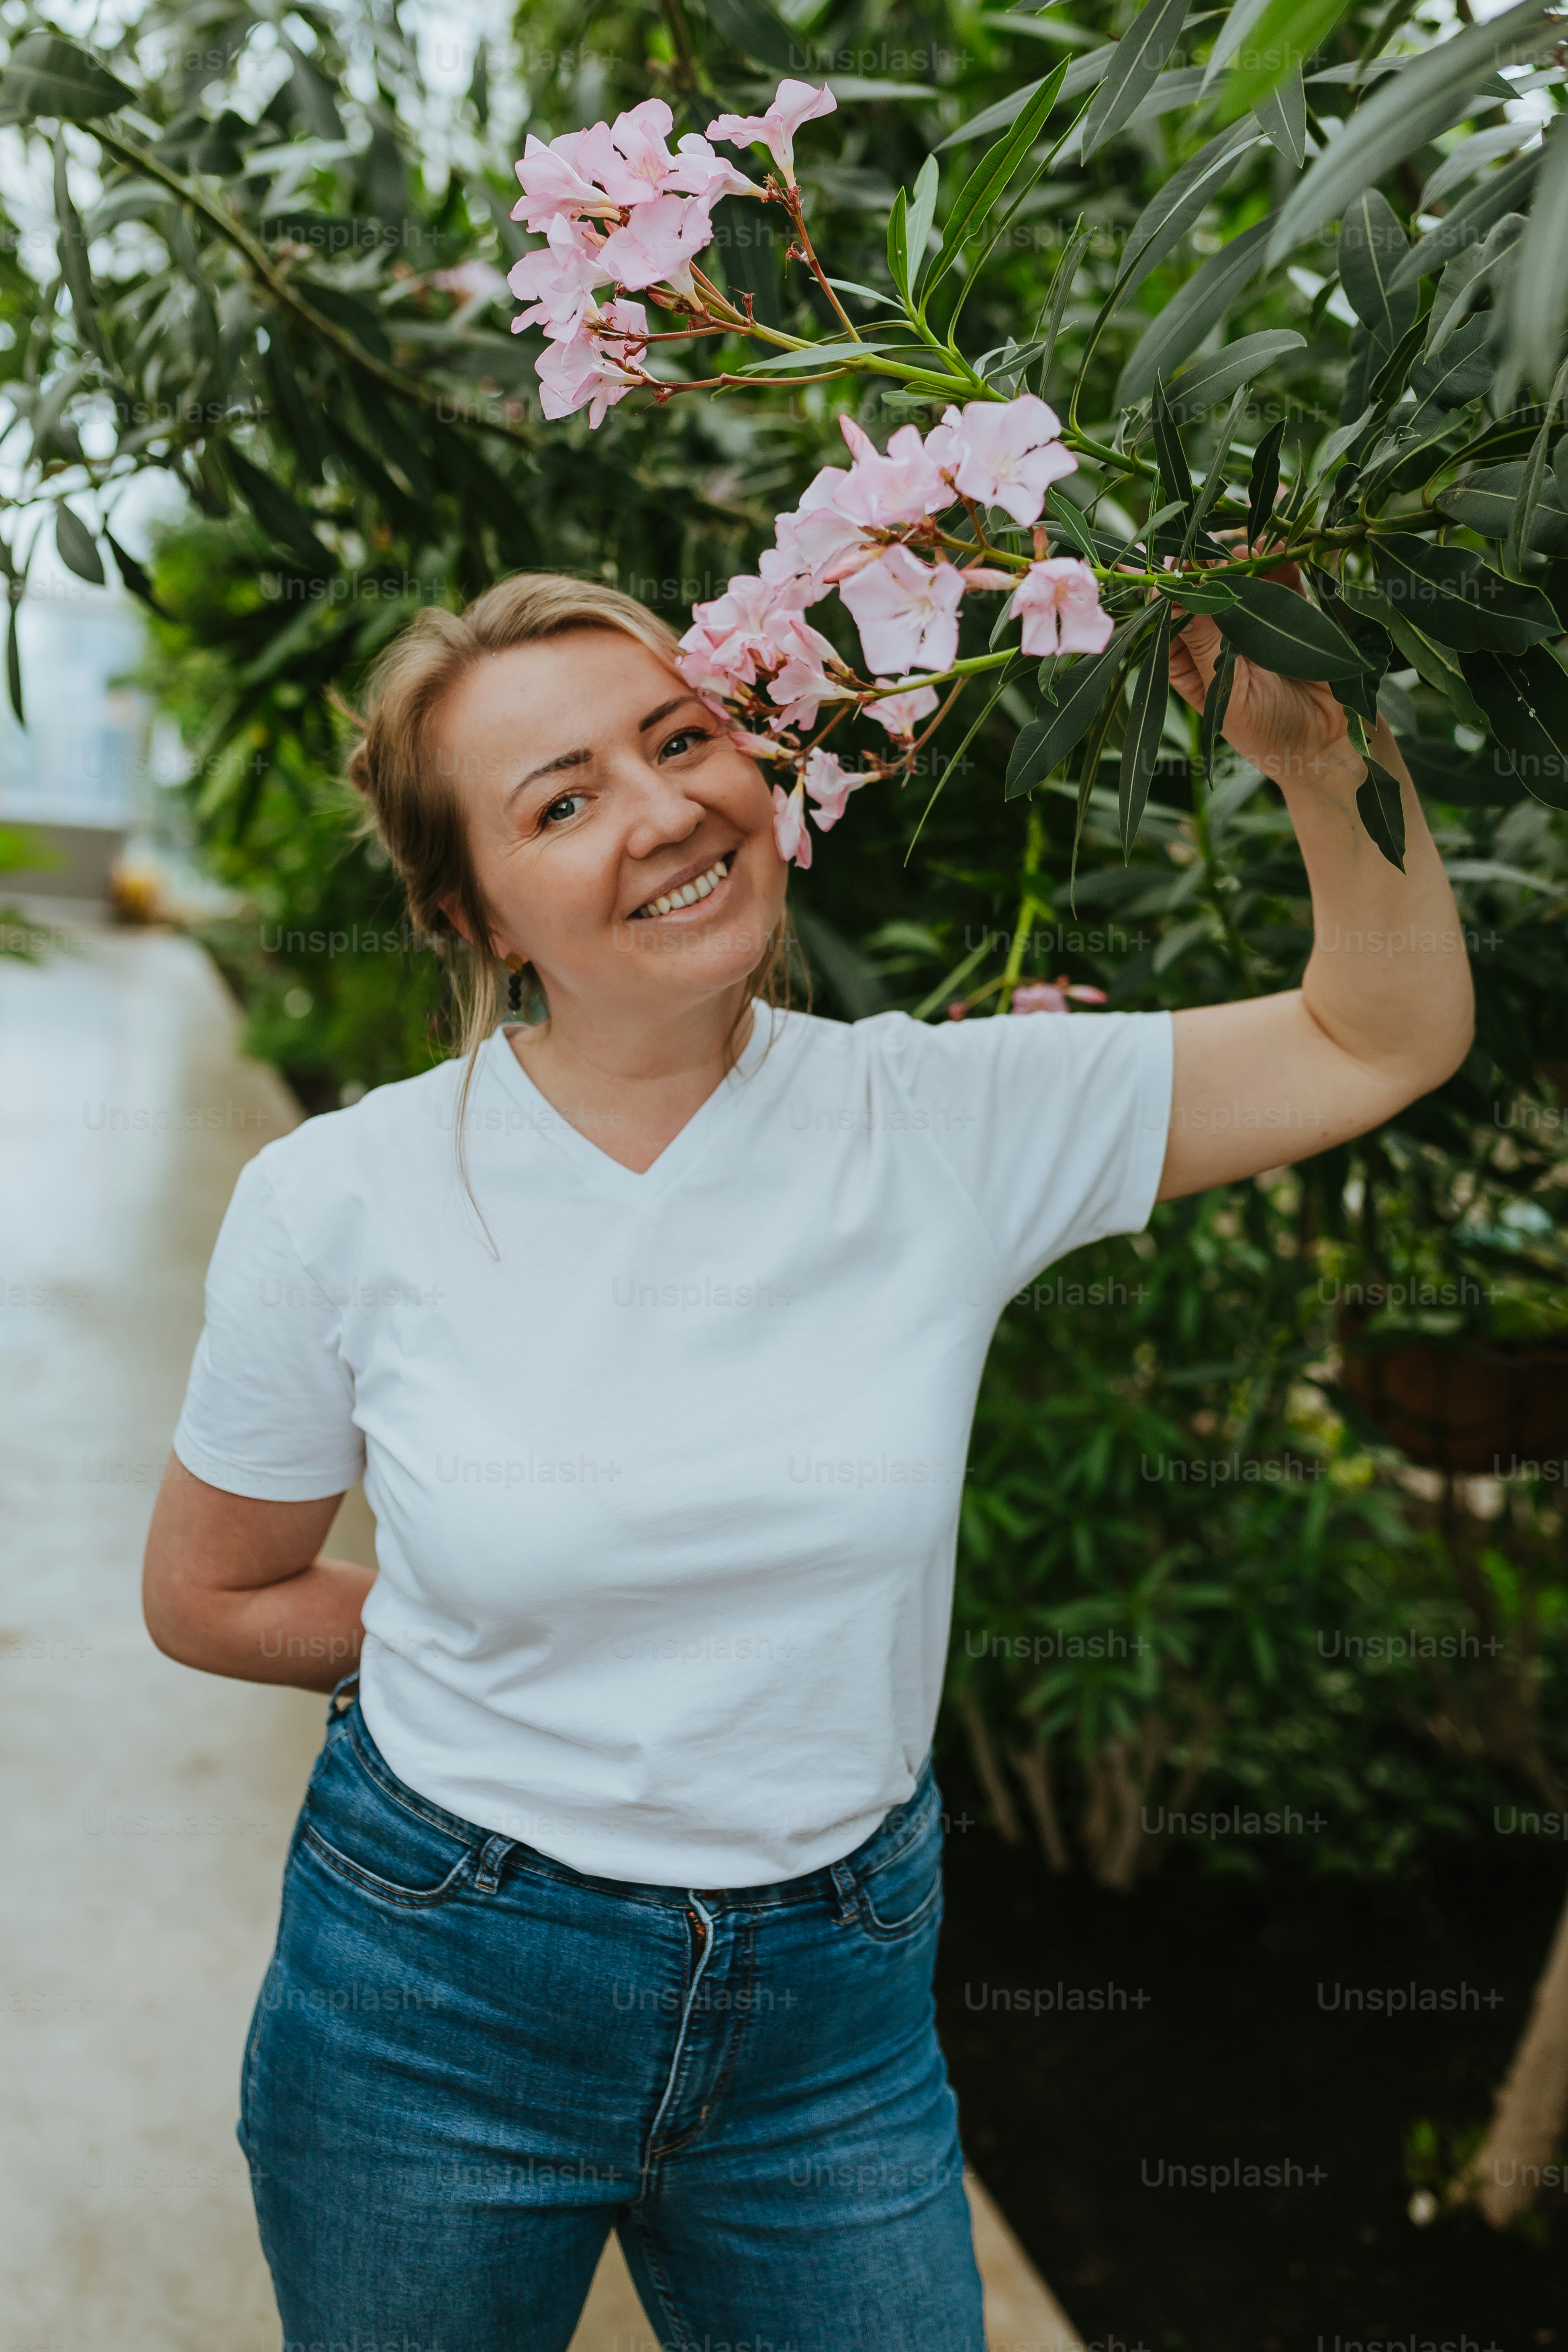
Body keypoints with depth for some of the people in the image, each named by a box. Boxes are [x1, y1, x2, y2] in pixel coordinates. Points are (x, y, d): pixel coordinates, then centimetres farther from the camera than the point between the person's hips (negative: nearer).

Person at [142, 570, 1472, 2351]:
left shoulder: (948, 1123, -11)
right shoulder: (340, 1207, -14)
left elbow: (1386, 1037, -5)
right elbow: (208, 1597, 0)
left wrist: (1324, 752, -21)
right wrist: (537, 1655, -2)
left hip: (835, 2012, 1)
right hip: (438, 2005, 0)